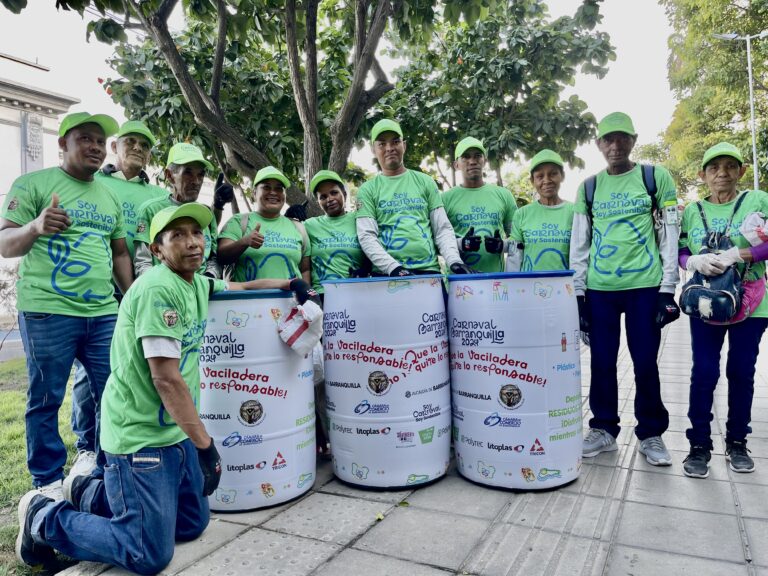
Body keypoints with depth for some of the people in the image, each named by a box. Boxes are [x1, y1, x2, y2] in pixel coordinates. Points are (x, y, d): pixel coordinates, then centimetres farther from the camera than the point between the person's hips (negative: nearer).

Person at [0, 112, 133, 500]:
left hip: (104, 313, 6)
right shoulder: (32, 184, -1)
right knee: (46, 400, 4)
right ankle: (48, 481, 19)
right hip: (48, 311, -5)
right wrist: (35, 227, -25)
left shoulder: (110, 197, 16)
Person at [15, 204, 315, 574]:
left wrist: (287, 283, 12)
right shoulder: (158, 288, -22)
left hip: (175, 431, 9)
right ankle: (44, 518, 15)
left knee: (192, 526, 18)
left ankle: (89, 493, 31)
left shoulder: (196, 284, 6)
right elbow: (166, 379, -24)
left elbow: (237, 287, 27)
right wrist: (205, 445, -18)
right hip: (140, 435, -9)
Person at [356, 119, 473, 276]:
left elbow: (443, 229, 10)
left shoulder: (425, 182, 15)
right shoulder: (367, 190, 9)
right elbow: (367, 236, -1)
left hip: (429, 269, 2)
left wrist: (454, 261, -7)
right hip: (387, 274, -2)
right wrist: (394, 267, -15)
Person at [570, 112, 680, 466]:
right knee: (602, 362, 7)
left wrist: (668, 289, -5)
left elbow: (669, 236, 1)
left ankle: (651, 434, 20)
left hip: (645, 287, -2)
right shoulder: (589, 188, 10)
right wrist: (577, 293, 3)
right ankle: (603, 429, 21)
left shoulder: (656, 178, 4)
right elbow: (579, 244, 9)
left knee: (645, 363, 3)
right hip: (598, 289, 2)